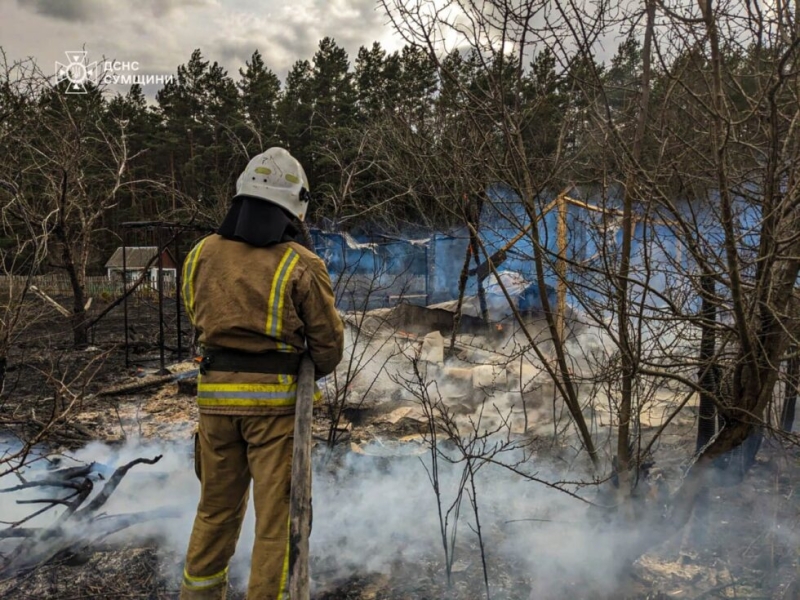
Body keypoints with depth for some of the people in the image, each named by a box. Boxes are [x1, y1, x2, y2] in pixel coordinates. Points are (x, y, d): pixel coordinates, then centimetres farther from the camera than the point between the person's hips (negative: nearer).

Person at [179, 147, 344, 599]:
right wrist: (317, 371, 16)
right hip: (276, 397, -5)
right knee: (276, 512, 8)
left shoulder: (202, 255, 1)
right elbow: (329, 341, -5)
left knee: (217, 506, 22)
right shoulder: (301, 265, -13)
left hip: (216, 393, 5)